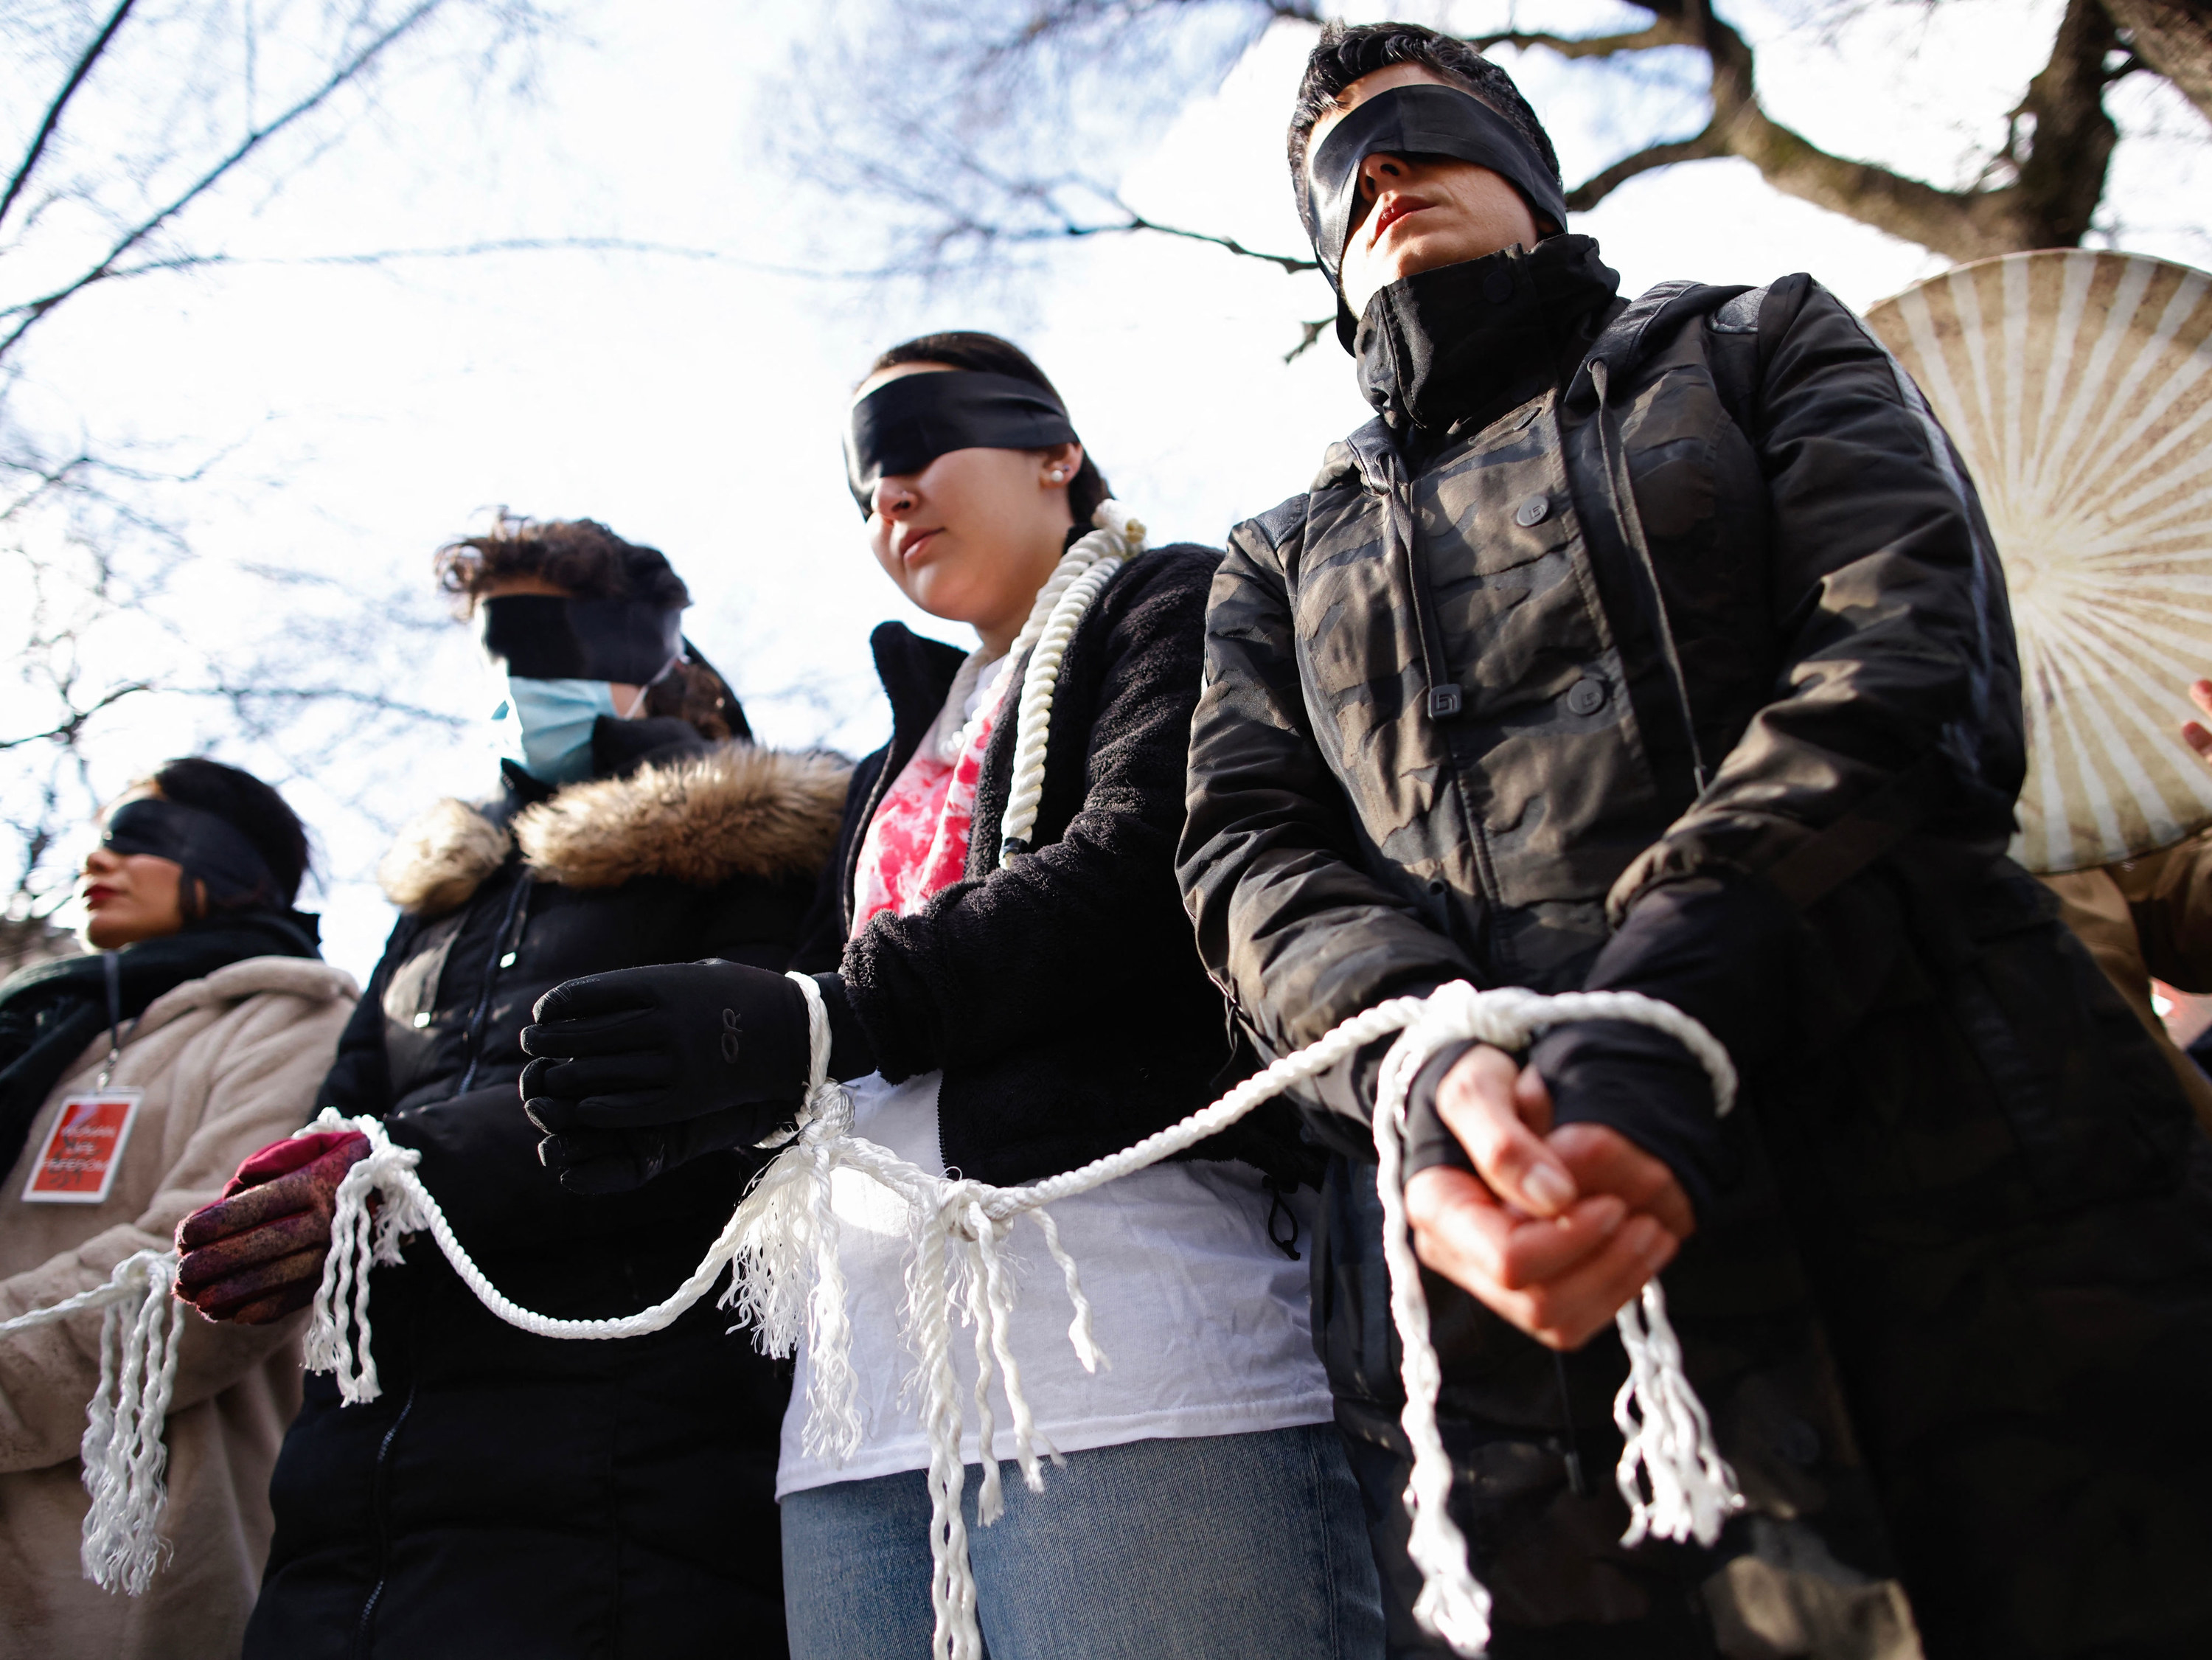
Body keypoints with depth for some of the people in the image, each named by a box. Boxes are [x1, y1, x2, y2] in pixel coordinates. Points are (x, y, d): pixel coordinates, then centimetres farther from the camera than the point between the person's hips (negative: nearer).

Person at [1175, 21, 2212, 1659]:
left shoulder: (1763, 344, 16)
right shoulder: (1281, 563, 22)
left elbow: (1916, 657, -2)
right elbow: (1252, 855, 6)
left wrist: (1669, 1008, -19)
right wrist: (1422, 1060, -18)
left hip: (1963, 1201, 0)